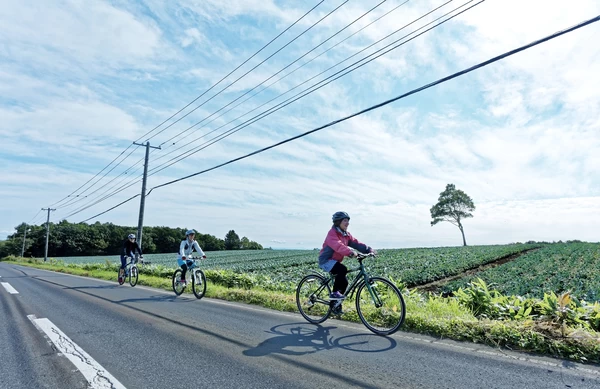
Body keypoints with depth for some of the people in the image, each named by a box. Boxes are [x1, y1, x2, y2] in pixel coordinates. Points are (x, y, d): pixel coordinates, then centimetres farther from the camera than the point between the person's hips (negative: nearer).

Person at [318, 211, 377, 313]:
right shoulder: (332, 233, -18)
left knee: (344, 282, 2)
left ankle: (336, 304, 21)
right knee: (342, 269, -31)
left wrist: (369, 249, -17)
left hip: (335, 261, 8)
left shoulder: (346, 235, 9)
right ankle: (334, 293, -16)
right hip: (326, 260, -8)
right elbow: (338, 246, -35)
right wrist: (350, 252, -49)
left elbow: (356, 243, -2)